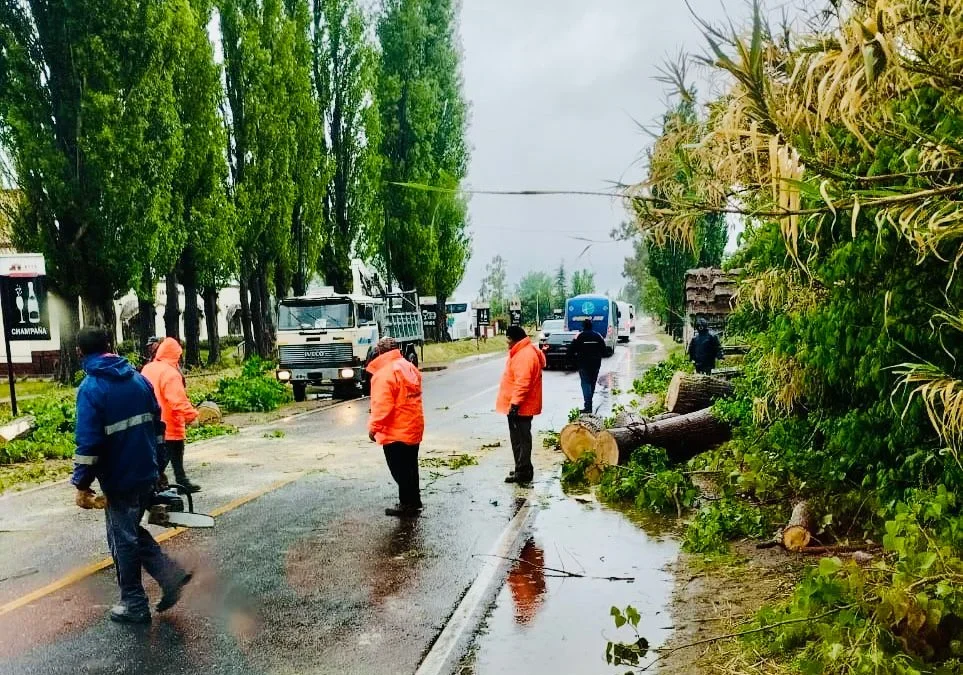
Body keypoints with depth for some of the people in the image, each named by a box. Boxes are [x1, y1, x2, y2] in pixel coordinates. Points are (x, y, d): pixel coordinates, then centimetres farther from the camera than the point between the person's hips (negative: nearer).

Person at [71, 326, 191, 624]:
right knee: (132, 531, 23)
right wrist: (158, 466, 19)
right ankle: (170, 573, 12)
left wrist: (82, 484, -11)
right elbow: (157, 424, 11)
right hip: (147, 474, 6)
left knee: (123, 539, 8)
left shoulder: (91, 388, -14)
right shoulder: (138, 378, 5)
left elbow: (88, 441, -20)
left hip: (120, 479, -6)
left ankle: (134, 605, 19)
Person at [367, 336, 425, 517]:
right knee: (410, 466, 18)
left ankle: (407, 504, 7)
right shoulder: (410, 367, 8)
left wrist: (374, 427, -14)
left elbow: (382, 405, -23)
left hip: (396, 432, -9)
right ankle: (414, 502, 27)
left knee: (399, 469, 2)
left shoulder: (384, 373, -18)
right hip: (414, 428, 9)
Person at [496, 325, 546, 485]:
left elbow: (523, 383, -26)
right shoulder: (522, 352, 15)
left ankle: (523, 473, 3)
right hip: (520, 406, 11)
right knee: (519, 439, 17)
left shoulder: (524, 355, -20)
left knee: (521, 440, -4)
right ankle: (522, 470, 25)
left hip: (519, 407, -11)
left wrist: (515, 404, -26)